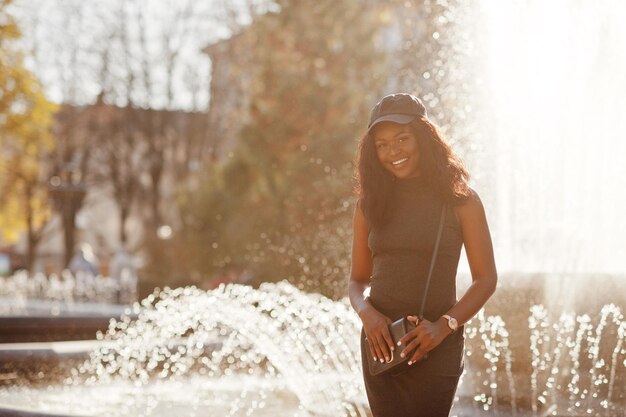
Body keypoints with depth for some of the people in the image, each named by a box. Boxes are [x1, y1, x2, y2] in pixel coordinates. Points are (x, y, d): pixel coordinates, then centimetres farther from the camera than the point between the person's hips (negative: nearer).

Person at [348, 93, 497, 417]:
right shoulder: (370, 203, 7)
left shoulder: (459, 200, -2)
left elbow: (486, 278, -2)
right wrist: (366, 313, -11)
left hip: (436, 346, -3)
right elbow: (358, 279, 11)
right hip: (381, 342, 3)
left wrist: (443, 326, -15)